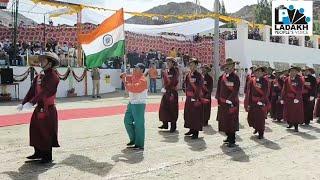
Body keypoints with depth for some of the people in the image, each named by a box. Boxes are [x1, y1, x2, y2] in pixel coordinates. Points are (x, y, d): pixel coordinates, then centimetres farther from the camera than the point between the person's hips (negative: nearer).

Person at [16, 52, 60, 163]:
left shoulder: (54, 77, -13)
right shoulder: (38, 77, 11)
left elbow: (45, 92, -24)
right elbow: (31, 91, 6)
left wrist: (31, 103, -32)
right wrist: (23, 103, -7)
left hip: (49, 109, -7)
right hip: (39, 108, 7)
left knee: (47, 132, 0)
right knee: (35, 130, 12)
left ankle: (47, 156, 12)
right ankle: (38, 152, 26)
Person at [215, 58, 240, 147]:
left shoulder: (235, 78, -7)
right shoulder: (221, 77, 7)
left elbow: (235, 91, -13)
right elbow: (219, 89, 11)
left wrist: (230, 100, -19)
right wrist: (218, 99, 4)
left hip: (232, 103, -5)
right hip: (222, 103, 5)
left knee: (231, 121, -3)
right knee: (224, 121, 11)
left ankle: (232, 141, 4)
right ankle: (229, 137, 27)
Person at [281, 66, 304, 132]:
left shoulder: (299, 79, -4)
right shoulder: (287, 80, 4)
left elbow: (300, 90, -11)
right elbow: (284, 90, 6)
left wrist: (297, 98, -21)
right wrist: (282, 98, 3)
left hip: (297, 99, -3)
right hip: (288, 99, 3)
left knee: (297, 112, 0)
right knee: (288, 112, 8)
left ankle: (296, 126, 7)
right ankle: (290, 123, 26)